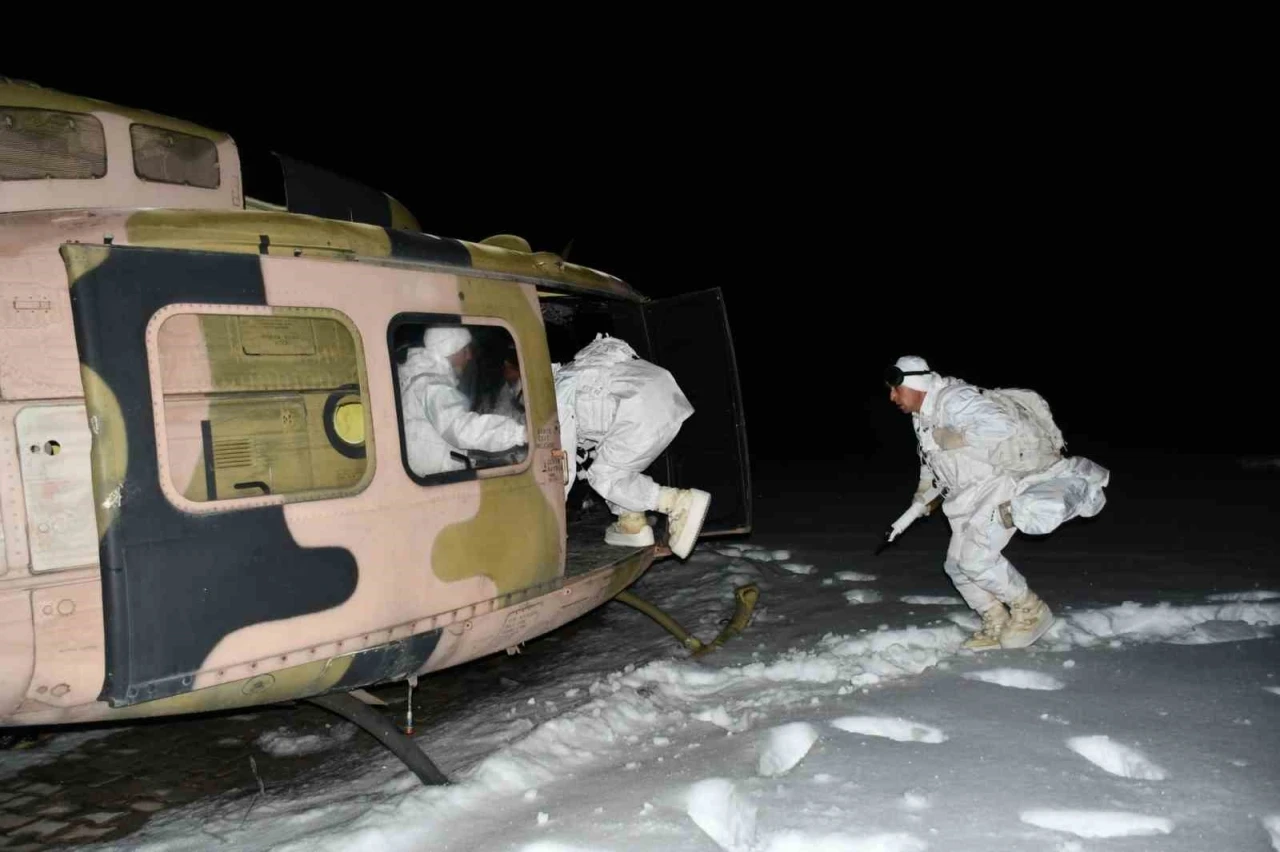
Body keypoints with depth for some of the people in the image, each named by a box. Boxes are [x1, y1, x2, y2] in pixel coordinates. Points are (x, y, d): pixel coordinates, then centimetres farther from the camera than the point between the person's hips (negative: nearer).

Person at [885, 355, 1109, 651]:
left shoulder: (955, 400, -25)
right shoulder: (923, 417, 7)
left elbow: (1002, 427, -38)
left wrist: (957, 439, -31)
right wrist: (925, 487, 24)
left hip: (1003, 482, -10)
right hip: (973, 497, 10)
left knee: (975, 557, -17)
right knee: (956, 565, 8)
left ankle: (1030, 611, 4)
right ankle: (996, 625, 23)